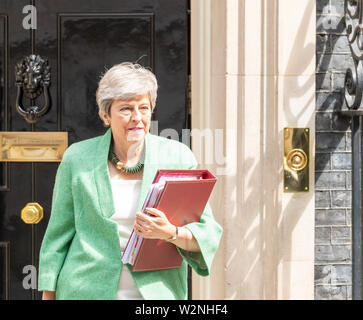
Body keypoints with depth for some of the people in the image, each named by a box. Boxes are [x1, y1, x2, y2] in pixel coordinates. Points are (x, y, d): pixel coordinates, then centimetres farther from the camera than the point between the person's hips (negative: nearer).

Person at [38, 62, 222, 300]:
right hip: (89, 291, 0)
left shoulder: (179, 158, -1)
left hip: (157, 291, 0)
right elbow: (58, 235, 8)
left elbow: (208, 234, -3)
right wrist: (49, 294, 7)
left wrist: (171, 233, -21)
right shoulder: (78, 159, 1)